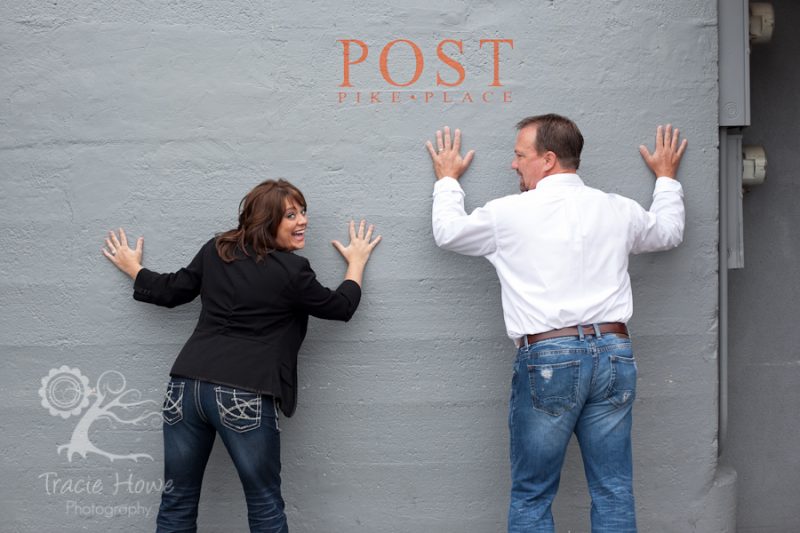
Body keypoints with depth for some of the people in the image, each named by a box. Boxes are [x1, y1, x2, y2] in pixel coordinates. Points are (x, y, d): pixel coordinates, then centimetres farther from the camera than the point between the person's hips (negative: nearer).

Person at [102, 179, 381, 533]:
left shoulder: (215, 250, 11)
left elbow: (171, 292, 20)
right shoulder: (292, 270, -3)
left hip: (186, 385, 5)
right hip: (243, 396, -5)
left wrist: (133, 268, 39)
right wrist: (357, 262, 27)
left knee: (177, 503, 13)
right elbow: (341, 307, 9)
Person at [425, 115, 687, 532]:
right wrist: (666, 177, 48)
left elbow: (447, 231, 16)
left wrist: (447, 179, 33)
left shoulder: (510, 213, -2)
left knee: (531, 497, 6)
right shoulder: (617, 210, 9)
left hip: (547, 357, -4)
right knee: (614, 493, 9)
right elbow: (669, 231, 30)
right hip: (613, 353, 4)